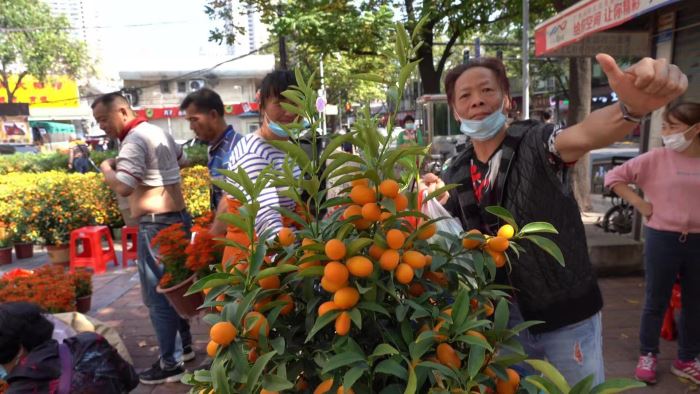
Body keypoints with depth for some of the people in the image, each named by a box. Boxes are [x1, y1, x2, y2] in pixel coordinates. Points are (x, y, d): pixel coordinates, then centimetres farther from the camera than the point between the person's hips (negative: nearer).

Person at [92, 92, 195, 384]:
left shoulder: (135, 140, -15)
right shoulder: (158, 132, 14)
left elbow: (123, 188, -26)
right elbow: (184, 159, 30)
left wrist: (106, 167, -8)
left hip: (157, 225, -10)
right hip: (178, 218, 10)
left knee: (158, 295, -1)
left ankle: (169, 365, 8)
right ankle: (185, 345, 33)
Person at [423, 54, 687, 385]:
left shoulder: (535, 143, -14)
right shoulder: (455, 175, -1)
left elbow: (584, 135, -36)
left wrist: (631, 107, -57)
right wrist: (439, 204, -16)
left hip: (565, 313, -3)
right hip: (501, 318, 4)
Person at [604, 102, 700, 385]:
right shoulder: (656, 158, -6)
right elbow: (614, 176, -3)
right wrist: (638, 203, -8)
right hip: (662, 238, -3)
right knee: (656, 301, 9)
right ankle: (648, 355, 27)